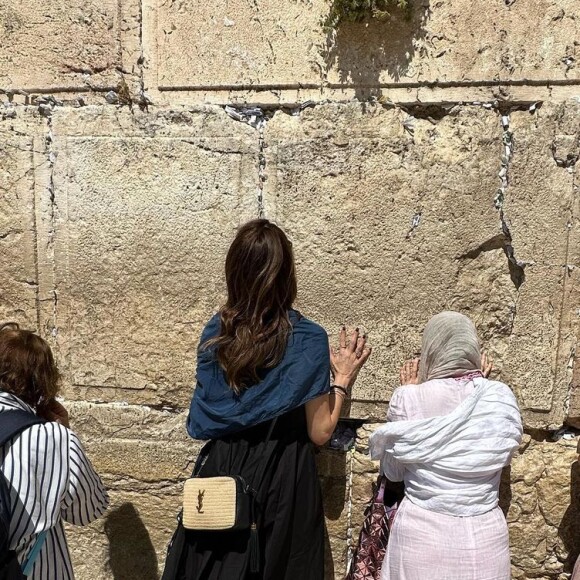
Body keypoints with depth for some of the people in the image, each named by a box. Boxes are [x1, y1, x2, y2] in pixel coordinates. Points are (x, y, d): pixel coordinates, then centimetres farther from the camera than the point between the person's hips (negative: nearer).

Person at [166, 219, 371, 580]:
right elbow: (319, 433, -11)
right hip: (283, 482, -3)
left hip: (223, 474, 4)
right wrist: (344, 377, 2)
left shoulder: (216, 332, -3)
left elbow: (203, 423, 7)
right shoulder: (308, 340, -15)